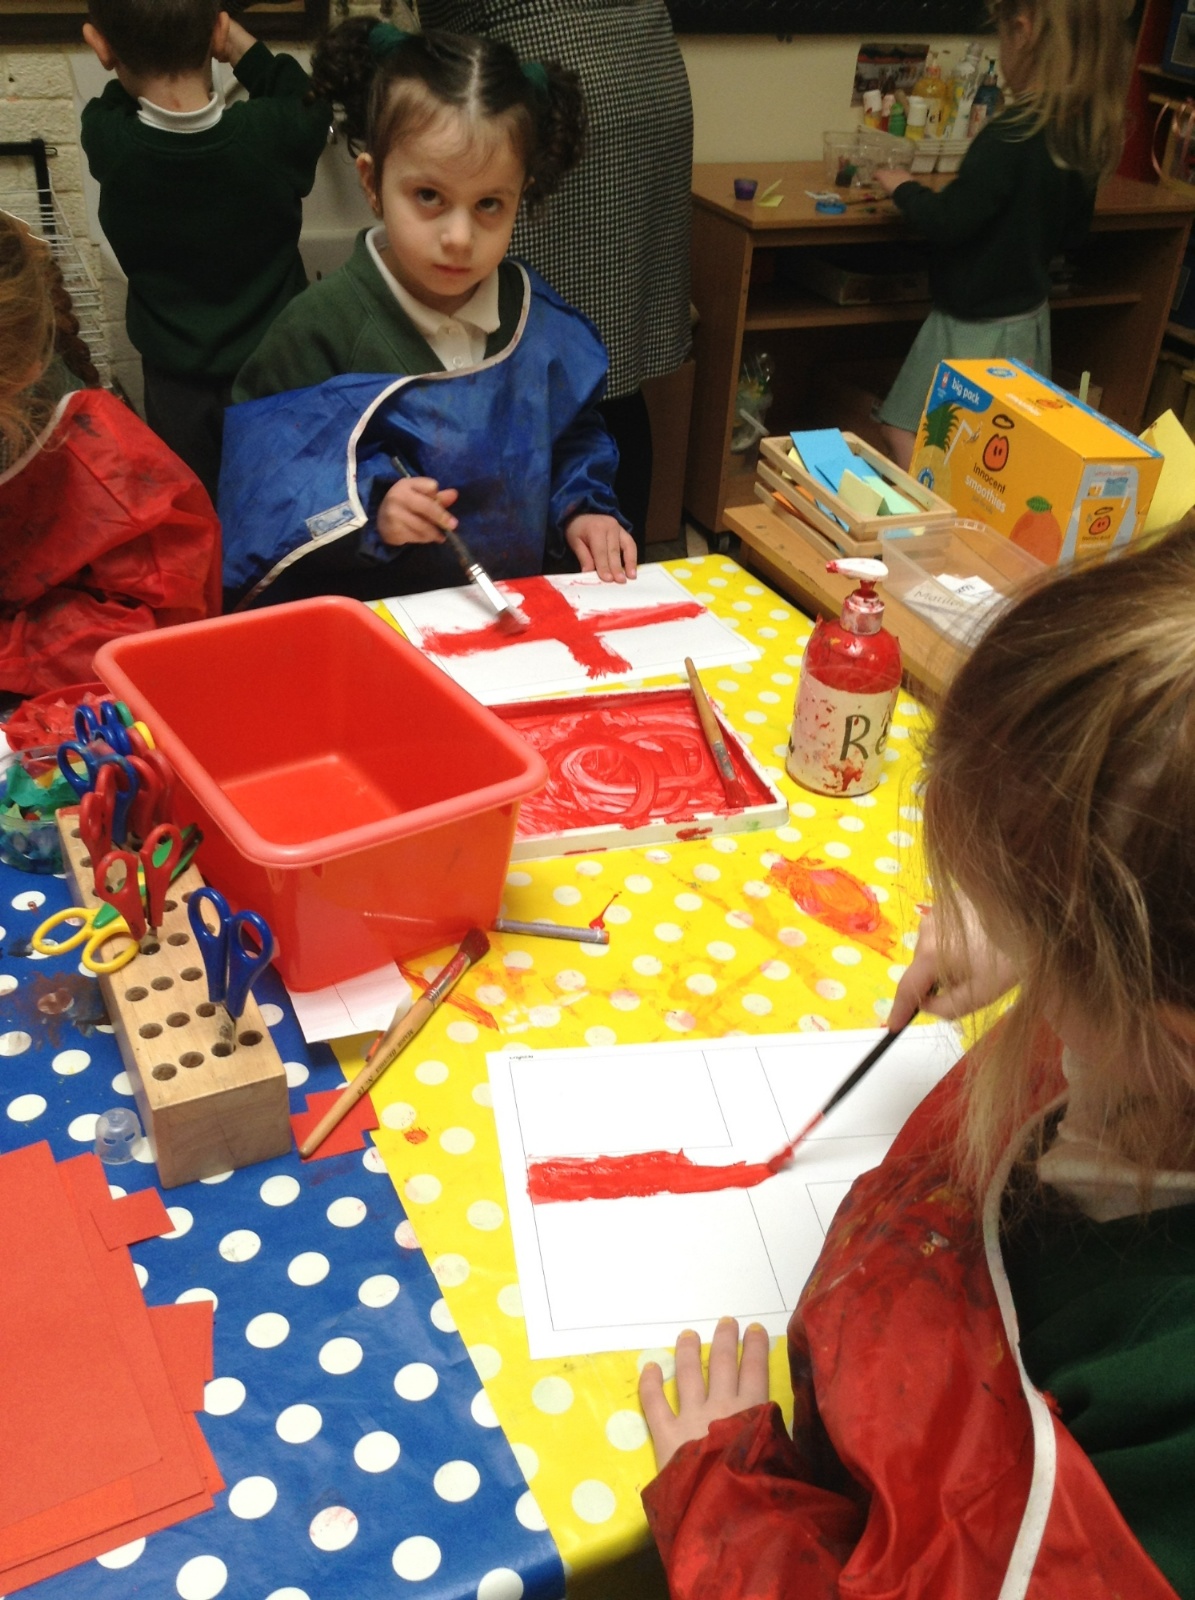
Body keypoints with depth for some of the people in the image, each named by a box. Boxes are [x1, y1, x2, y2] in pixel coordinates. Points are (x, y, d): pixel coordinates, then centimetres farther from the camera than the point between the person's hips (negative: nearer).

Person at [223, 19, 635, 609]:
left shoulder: (540, 320, 4)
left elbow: (572, 440, 20)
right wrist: (367, 507, -21)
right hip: (362, 620, -3)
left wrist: (580, 510, 2)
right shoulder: (322, 324, -9)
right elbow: (265, 475, -7)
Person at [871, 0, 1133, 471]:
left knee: (906, 438, -1)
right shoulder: (1085, 136, 2)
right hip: (1027, 320, 9)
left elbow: (945, 224, -22)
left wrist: (903, 188, -5)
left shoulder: (1012, 135, -24)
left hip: (976, 328, -9)